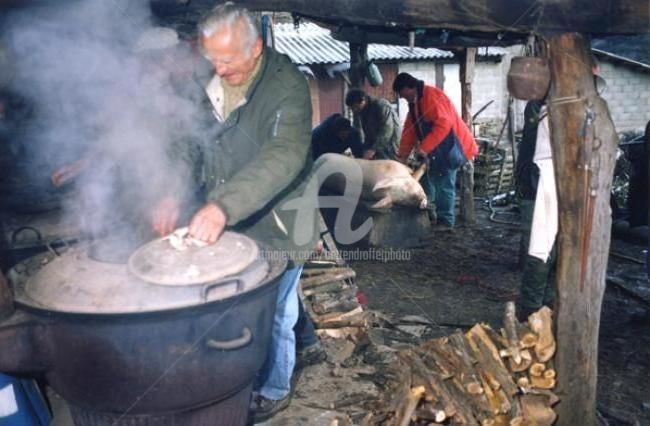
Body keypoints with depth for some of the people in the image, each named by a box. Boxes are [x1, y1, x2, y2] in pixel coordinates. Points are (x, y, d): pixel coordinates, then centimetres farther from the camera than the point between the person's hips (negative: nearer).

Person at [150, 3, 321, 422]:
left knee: (272, 316, 10)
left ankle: (274, 391, 34)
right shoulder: (210, 82, 0)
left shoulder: (286, 85, -21)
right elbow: (191, 142, 6)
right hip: (223, 224, 6)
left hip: (275, 226, -6)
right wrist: (174, 194, -11)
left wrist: (223, 205, -45)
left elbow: (284, 155, -34)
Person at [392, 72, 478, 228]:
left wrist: (424, 147, -30)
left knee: (444, 184, -8)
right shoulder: (414, 102, 13)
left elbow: (443, 123, -29)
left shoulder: (431, 96, -19)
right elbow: (409, 130, 12)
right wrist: (402, 155, 4)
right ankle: (428, 214, 21)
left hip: (449, 146, -10)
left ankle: (446, 220, 0)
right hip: (435, 149, 10)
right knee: (426, 180, 12)